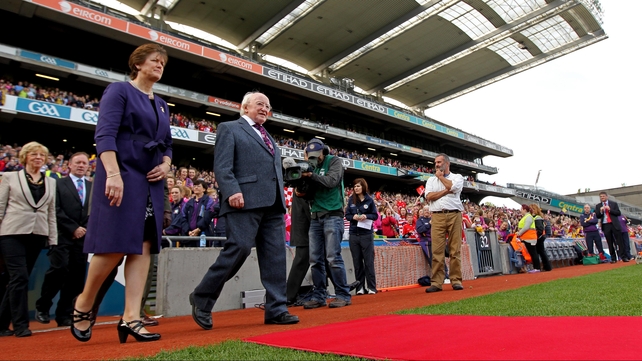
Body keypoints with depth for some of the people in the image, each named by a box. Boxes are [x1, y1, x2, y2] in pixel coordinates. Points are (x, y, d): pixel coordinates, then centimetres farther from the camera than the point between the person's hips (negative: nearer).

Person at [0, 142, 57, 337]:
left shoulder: (51, 182, 12)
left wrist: (53, 240, 7)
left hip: (37, 235, 3)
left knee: (18, 279, 9)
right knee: (20, 277, -9)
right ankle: (20, 324, 1)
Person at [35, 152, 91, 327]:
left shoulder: (93, 187, 16)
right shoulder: (59, 184, 7)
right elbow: (56, 210, -4)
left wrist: (85, 228, -5)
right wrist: (74, 228, -10)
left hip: (83, 237, 3)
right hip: (63, 236, -3)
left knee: (76, 276, 1)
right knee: (59, 269, -15)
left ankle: (64, 315, 9)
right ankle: (42, 307, 8)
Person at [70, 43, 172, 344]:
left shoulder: (161, 105, 20)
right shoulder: (119, 90, 1)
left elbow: (167, 144, 22)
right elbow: (105, 135, -11)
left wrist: (165, 165, 0)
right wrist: (113, 174, -23)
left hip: (151, 183, 7)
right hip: (122, 177, -7)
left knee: (142, 248, 0)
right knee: (115, 246, -8)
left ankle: (131, 318, 2)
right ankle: (83, 305, 17)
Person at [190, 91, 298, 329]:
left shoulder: (268, 137, 29)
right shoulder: (229, 129, 8)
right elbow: (222, 166, -6)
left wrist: (281, 198, 14)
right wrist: (232, 191, -20)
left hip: (273, 203, 7)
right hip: (245, 202, -7)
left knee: (275, 255, 2)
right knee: (238, 249, -11)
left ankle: (276, 310, 7)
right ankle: (202, 299, 8)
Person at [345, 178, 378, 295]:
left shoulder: (369, 200, 1)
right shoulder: (351, 200, 6)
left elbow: (375, 215, 2)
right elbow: (347, 215, 7)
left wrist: (366, 216, -16)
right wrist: (353, 217, -14)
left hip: (367, 234, -2)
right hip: (353, 234, 2)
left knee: (369, 261, 1)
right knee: (357, 262, 6)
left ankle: (372, 287, 8)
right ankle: (360, 287, 14)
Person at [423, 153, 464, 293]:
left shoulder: (457, 177, 14)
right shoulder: (431, 180, 19)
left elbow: (454, 187, -10)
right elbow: (429, 196, 2)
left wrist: (440, 176, 5)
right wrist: (447, 190, -3)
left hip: (454, 215, -1)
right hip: (437, 216, 1)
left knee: (455, 250, -1)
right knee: (437, 250, -4)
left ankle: (456, 280, 7)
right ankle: (436, 282, -2)